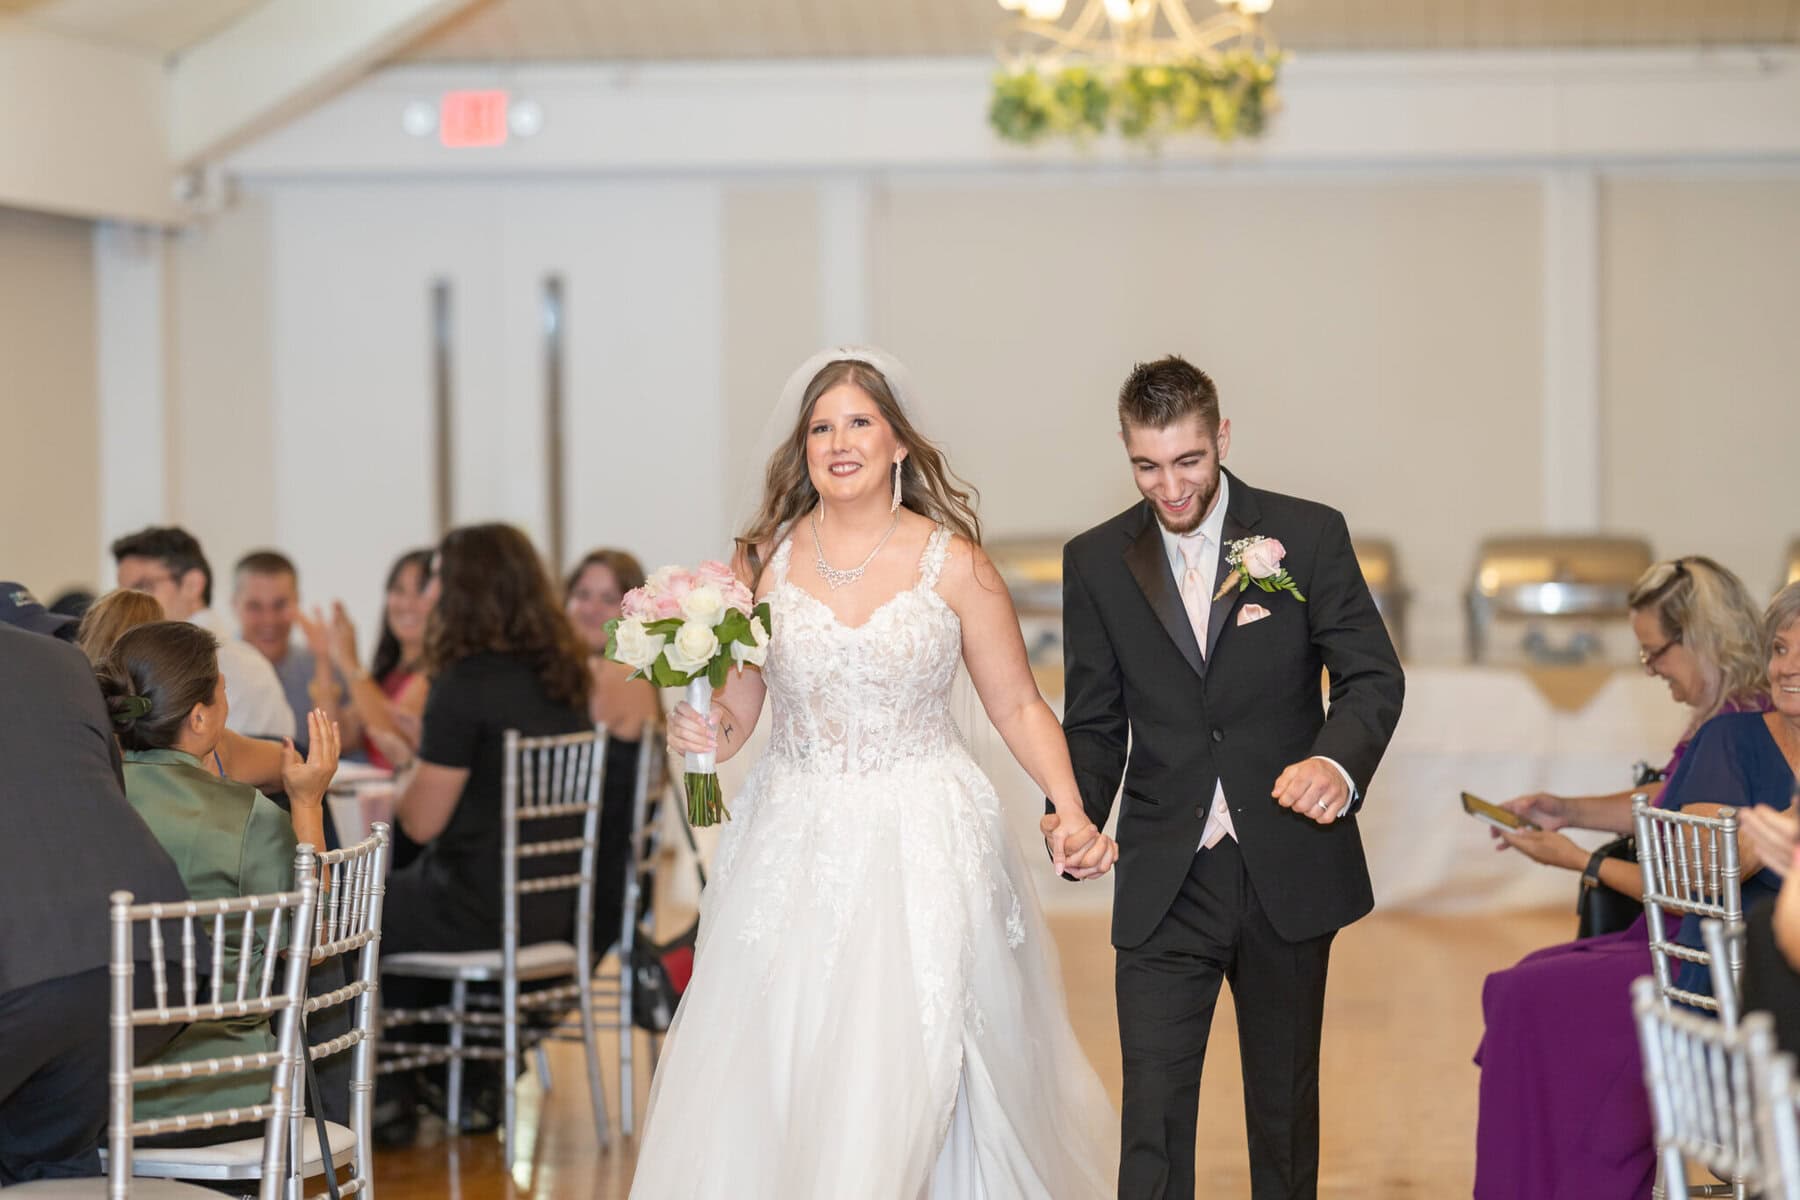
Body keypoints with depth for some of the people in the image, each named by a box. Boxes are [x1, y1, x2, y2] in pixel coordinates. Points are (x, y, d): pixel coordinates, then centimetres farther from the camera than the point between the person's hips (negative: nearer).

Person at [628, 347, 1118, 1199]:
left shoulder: (953, 563, -1)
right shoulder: (765, 561, 4)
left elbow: (1018, 706, 3)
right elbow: (732, 708, 11)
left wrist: (1071, 812, -10)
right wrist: (707, 733, -12)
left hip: (920, 848, -2)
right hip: (794, 844, 2)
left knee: (898, 1076, -8)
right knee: (766, 1079, 0)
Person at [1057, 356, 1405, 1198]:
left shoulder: (1308, 535, -2)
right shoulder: (1096, 561, 3)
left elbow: (1373, 676, -4)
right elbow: (1094, 723, 8)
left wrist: (1339, 760, -25)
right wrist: (1076, 815, -12)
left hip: (1289, 872, 0)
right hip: (1164, 884, 0)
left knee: (1285, 1101, 13)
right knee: (1152, 1113, -8)